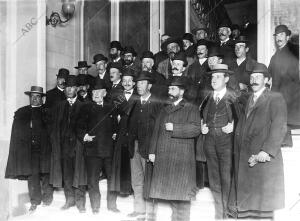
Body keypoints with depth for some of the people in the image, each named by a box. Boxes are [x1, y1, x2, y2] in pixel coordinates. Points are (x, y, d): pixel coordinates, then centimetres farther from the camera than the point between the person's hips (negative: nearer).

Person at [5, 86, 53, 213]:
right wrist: (18, 149, 3)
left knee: (46, 175, 0)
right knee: (32, 176, 1)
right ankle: (34, 203, 10)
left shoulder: (48, 111, 7)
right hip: (28, 150, 2)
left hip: (44, 149, -2)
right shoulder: (21, 112, 13)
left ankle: (47, 202, 11)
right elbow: (16, 133, 11)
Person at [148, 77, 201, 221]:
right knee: (169, 191, 6)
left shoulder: (191, 109, 3)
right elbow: (156, 131, 17)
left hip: (182, 159, -5)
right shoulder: (164, 110, 21)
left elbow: (196, 129, -12)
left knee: (181, 192, -2)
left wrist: (174, 128, -13)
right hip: (163, 159, 5)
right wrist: (152, 151, 7)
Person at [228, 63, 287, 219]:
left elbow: (279, 127, -9)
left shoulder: (275, 99, 1)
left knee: (262, 199, -2)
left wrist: (267, 151, -18)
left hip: (264, 159, -5)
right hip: (244, 158, 6)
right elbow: (240, 128, 16)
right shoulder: (247, 100, 20)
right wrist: (238, 152, 4)